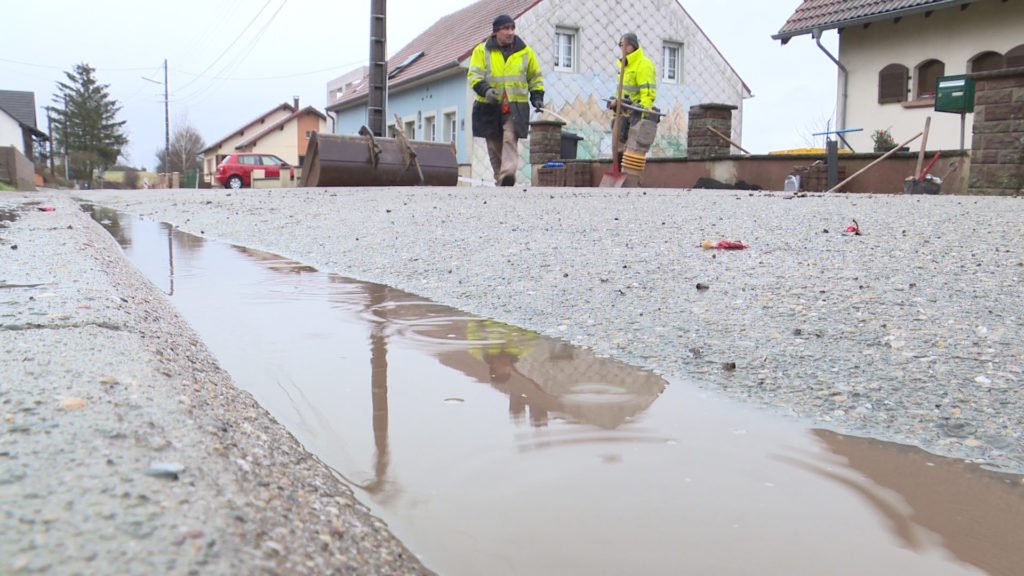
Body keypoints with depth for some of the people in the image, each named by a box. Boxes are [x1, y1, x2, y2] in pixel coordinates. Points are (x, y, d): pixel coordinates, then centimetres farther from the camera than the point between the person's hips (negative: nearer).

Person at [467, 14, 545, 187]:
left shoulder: (525, 51, 10)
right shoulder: (482, 50, 5)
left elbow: (535, 77, 19)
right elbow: (474, 75, -4)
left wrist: (537, 97, 6)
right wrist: (485, 90, -23)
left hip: (516, 107, -1)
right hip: (489, 107, 1)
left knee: (510, 139, -21)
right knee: (494, 146, 4)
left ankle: (508, 175, -32)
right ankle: (500, 181, 13)